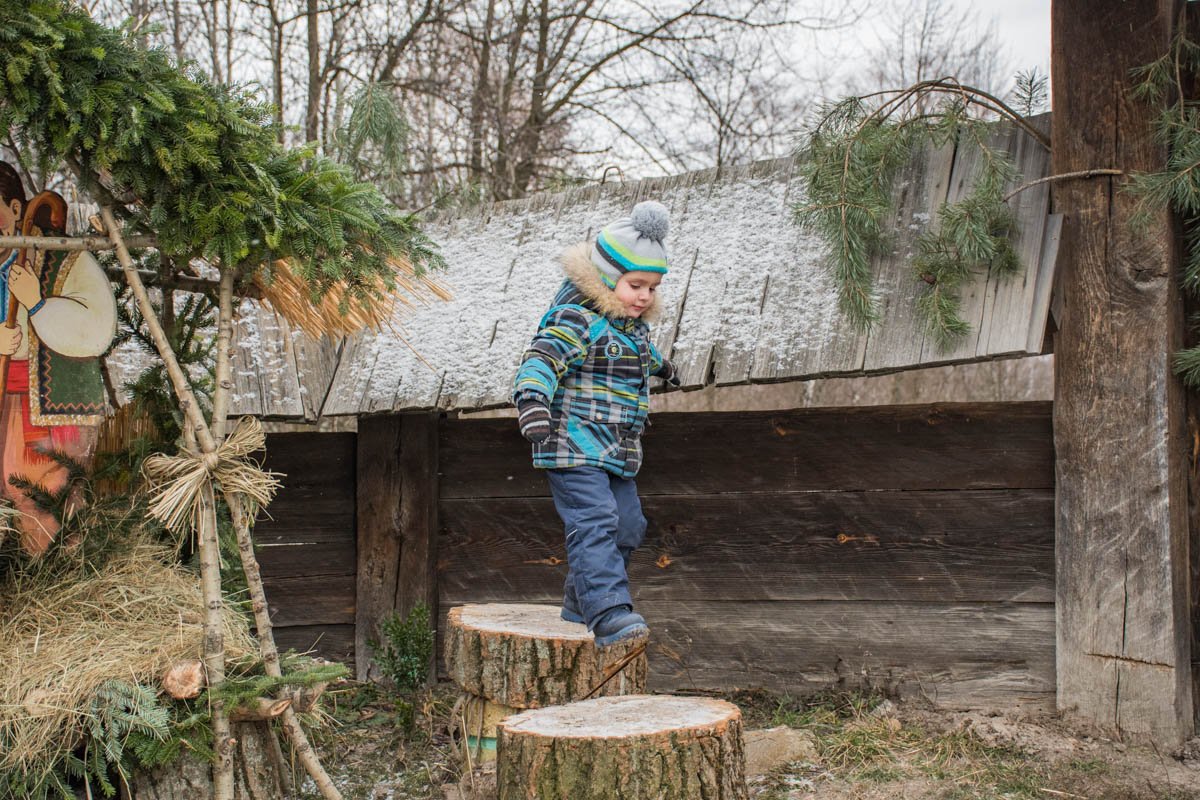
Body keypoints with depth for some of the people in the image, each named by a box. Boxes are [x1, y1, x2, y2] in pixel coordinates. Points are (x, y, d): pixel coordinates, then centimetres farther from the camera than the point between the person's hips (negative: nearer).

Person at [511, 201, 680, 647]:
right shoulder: (577, 319, -14)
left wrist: (660, 366, 60)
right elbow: (543, 357, -29)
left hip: (616, 452, 10)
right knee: (594, 525, -21)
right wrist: (532, 398, -48)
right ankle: (609, 614, -29)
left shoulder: (633, 323, 15)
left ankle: (579, 610, 25)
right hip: (574, 447, -10)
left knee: (627, 528, 13)